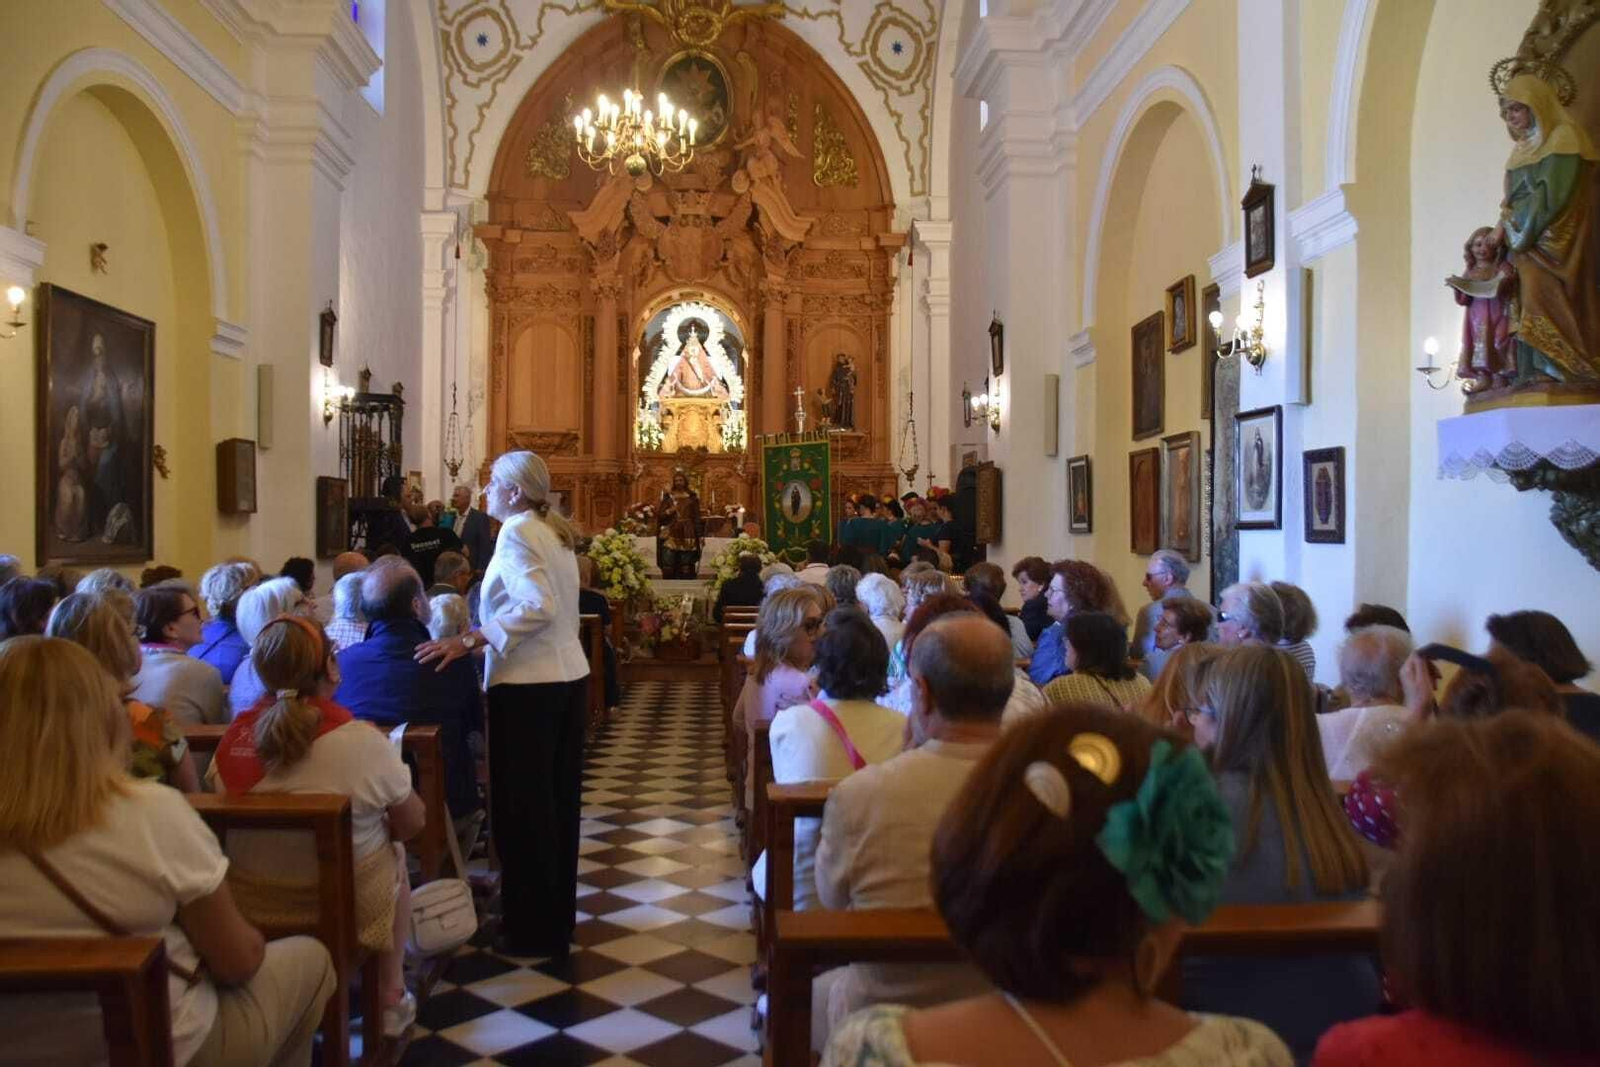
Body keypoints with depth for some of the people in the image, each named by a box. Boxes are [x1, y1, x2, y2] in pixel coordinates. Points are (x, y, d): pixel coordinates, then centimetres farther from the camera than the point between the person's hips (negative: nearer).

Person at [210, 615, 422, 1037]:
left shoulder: (235, 736, -11)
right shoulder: (361, 741, -24)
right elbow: (412, 822, -10)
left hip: (251, 906, 4)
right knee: (394, 853, 27)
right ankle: (390, 998, 32)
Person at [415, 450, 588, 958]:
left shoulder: (516, 533, -11)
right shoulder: (556, 532, 13)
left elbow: (536, 606, -24)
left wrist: (469, 640, -24)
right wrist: (485, 635, 19)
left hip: (528, 683, -8)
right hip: (569, 673, 9)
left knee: (523, 804, 2)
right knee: (558, 800, 14)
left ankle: (533, 931, 12)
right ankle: (558, 913, 26)